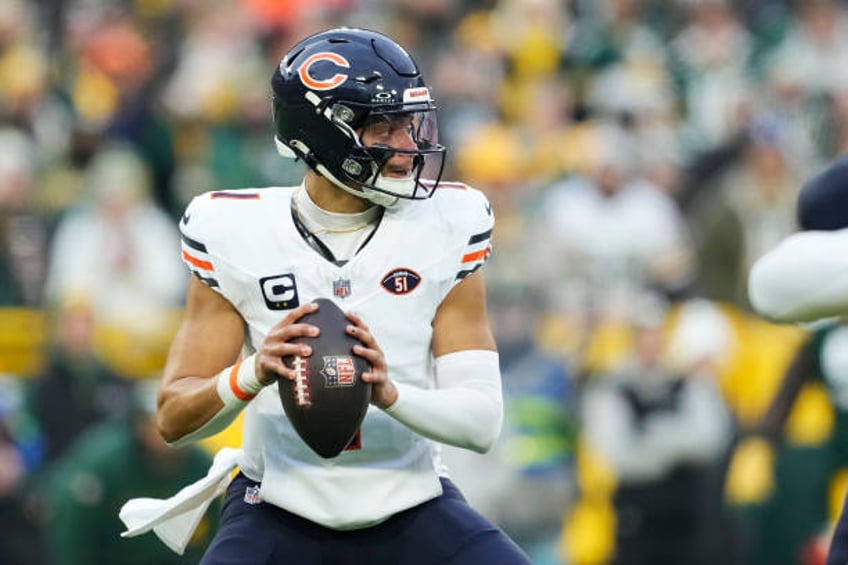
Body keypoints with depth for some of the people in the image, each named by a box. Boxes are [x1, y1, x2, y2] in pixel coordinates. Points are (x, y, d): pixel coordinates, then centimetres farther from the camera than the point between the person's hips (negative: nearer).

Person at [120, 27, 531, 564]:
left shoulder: (445, 230, -6)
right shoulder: (238, 235, -7)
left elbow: (482, 419, -10)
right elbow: (175, 419, -8)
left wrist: (389, 393, -31)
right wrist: (252, 374, -29)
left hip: (412, 511, 1)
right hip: (280, 512, -1)